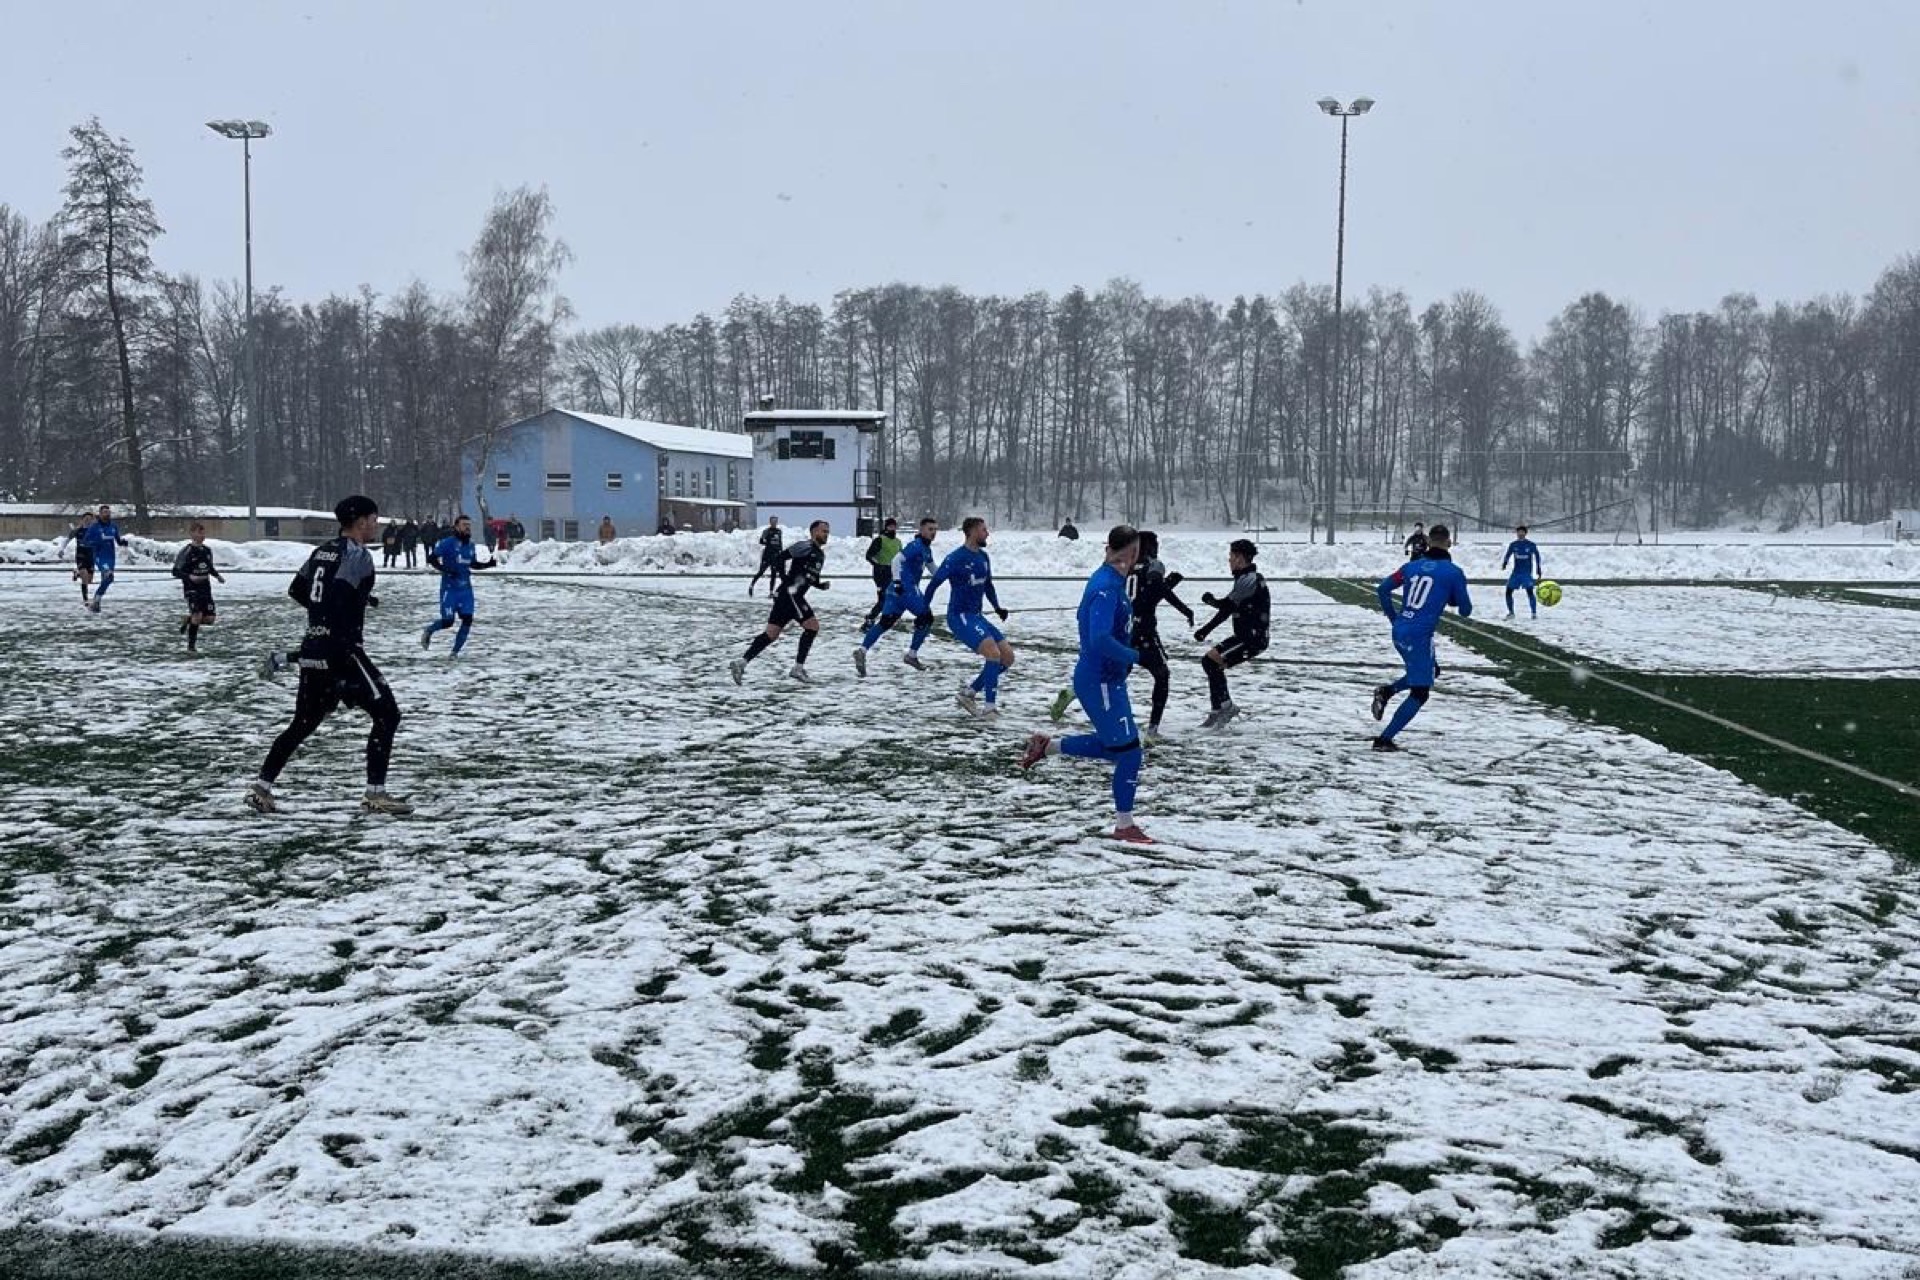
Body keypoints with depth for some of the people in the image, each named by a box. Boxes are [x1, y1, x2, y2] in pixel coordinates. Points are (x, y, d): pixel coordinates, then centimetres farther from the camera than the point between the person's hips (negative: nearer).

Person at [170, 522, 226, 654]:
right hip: (191, 588, -6)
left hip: (205, 587, 6)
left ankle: (189, 621, 30)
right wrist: (190, 577, -25)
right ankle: (191, 646, -5)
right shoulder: (186, 551, -9)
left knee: (209, 619, -1)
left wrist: (218, 575, 6)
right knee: (197, 614, -19)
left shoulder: (207, 550, 9)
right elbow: (176, 571, -9)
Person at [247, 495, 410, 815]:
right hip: (339, 651, -9)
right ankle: (375, 793, -5)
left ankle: (262, 786, 17)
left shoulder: (323, 550, 14)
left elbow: (297, 590, 23)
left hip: (312, 651, 9)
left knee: (305, 722, 18)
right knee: (386, 714, -2)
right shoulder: (357, 555, -11)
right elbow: (336, 600, -22)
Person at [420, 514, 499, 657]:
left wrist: (490, 563, 8)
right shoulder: (448, 542, -10)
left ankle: (455, 652, 7)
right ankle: (429, 630, 25)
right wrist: (446, 570, -23)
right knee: (448, 621, -8)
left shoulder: (470, 544, 9)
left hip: (466, 588, 6)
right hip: (449, 588, -6)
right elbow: (431, 558, -11)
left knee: (467, 620, -4)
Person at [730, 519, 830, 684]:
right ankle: (798, 668, -6)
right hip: (789, 594, -9)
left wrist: (822, 585, 11)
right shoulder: (805, 547, -8)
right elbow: (781, 557, -16)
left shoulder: (820, 555, 21)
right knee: (812, 626, -9)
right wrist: (784, 578, -19)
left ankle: (740, 662, 3)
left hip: (794, 597, 9)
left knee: (771, 634, 5)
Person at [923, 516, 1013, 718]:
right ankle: (990, 707, -18)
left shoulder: (983, 556, 10)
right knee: (993, 652, -24)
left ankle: (968, 693, 12)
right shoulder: (956, 558, -13)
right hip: (959, 616, -9)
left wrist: (998, 608, 11)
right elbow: (934, 584, -8)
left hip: (977, 616, 9)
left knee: (1008, 656, 3)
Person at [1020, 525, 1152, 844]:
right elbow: (1100, 639, -32)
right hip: (1100, 682, -10)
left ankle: (1047, 746, 25)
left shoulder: (1111, 580, 7)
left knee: (1112, 745, 21)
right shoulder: (1107, 587, -22)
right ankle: (1124, 826, 10)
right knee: (1129, 751, -1)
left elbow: (1085, 617, 22)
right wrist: (1135, 656, -19)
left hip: (1107, 679, 10)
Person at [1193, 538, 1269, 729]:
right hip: (1246, 636, 10)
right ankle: (1222, 708, 17)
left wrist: (1209, 599, -1)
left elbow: (1226, 605, -20)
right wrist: (1205, 630, 12)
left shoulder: (1249, 579, -16)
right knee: (1210, 663, 12)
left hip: (1253, 638, -10)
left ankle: (1225, 706, -11)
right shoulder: (1245, 578, 16)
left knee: (1211, 661, -15)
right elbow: (1227, 610, 19)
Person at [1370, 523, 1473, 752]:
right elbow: (1465, 611, 1)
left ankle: (1387, 691, 8)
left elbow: (1382, 589, 11)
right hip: (1420, 637, -7)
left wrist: (1393, 617, 22)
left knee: (1431, 671, 28)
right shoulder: (1454, 573, -5)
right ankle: (1384, 740, -1)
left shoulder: (1412, 566, 9)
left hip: (1399, 632, 7)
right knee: (1420, 693, 4)